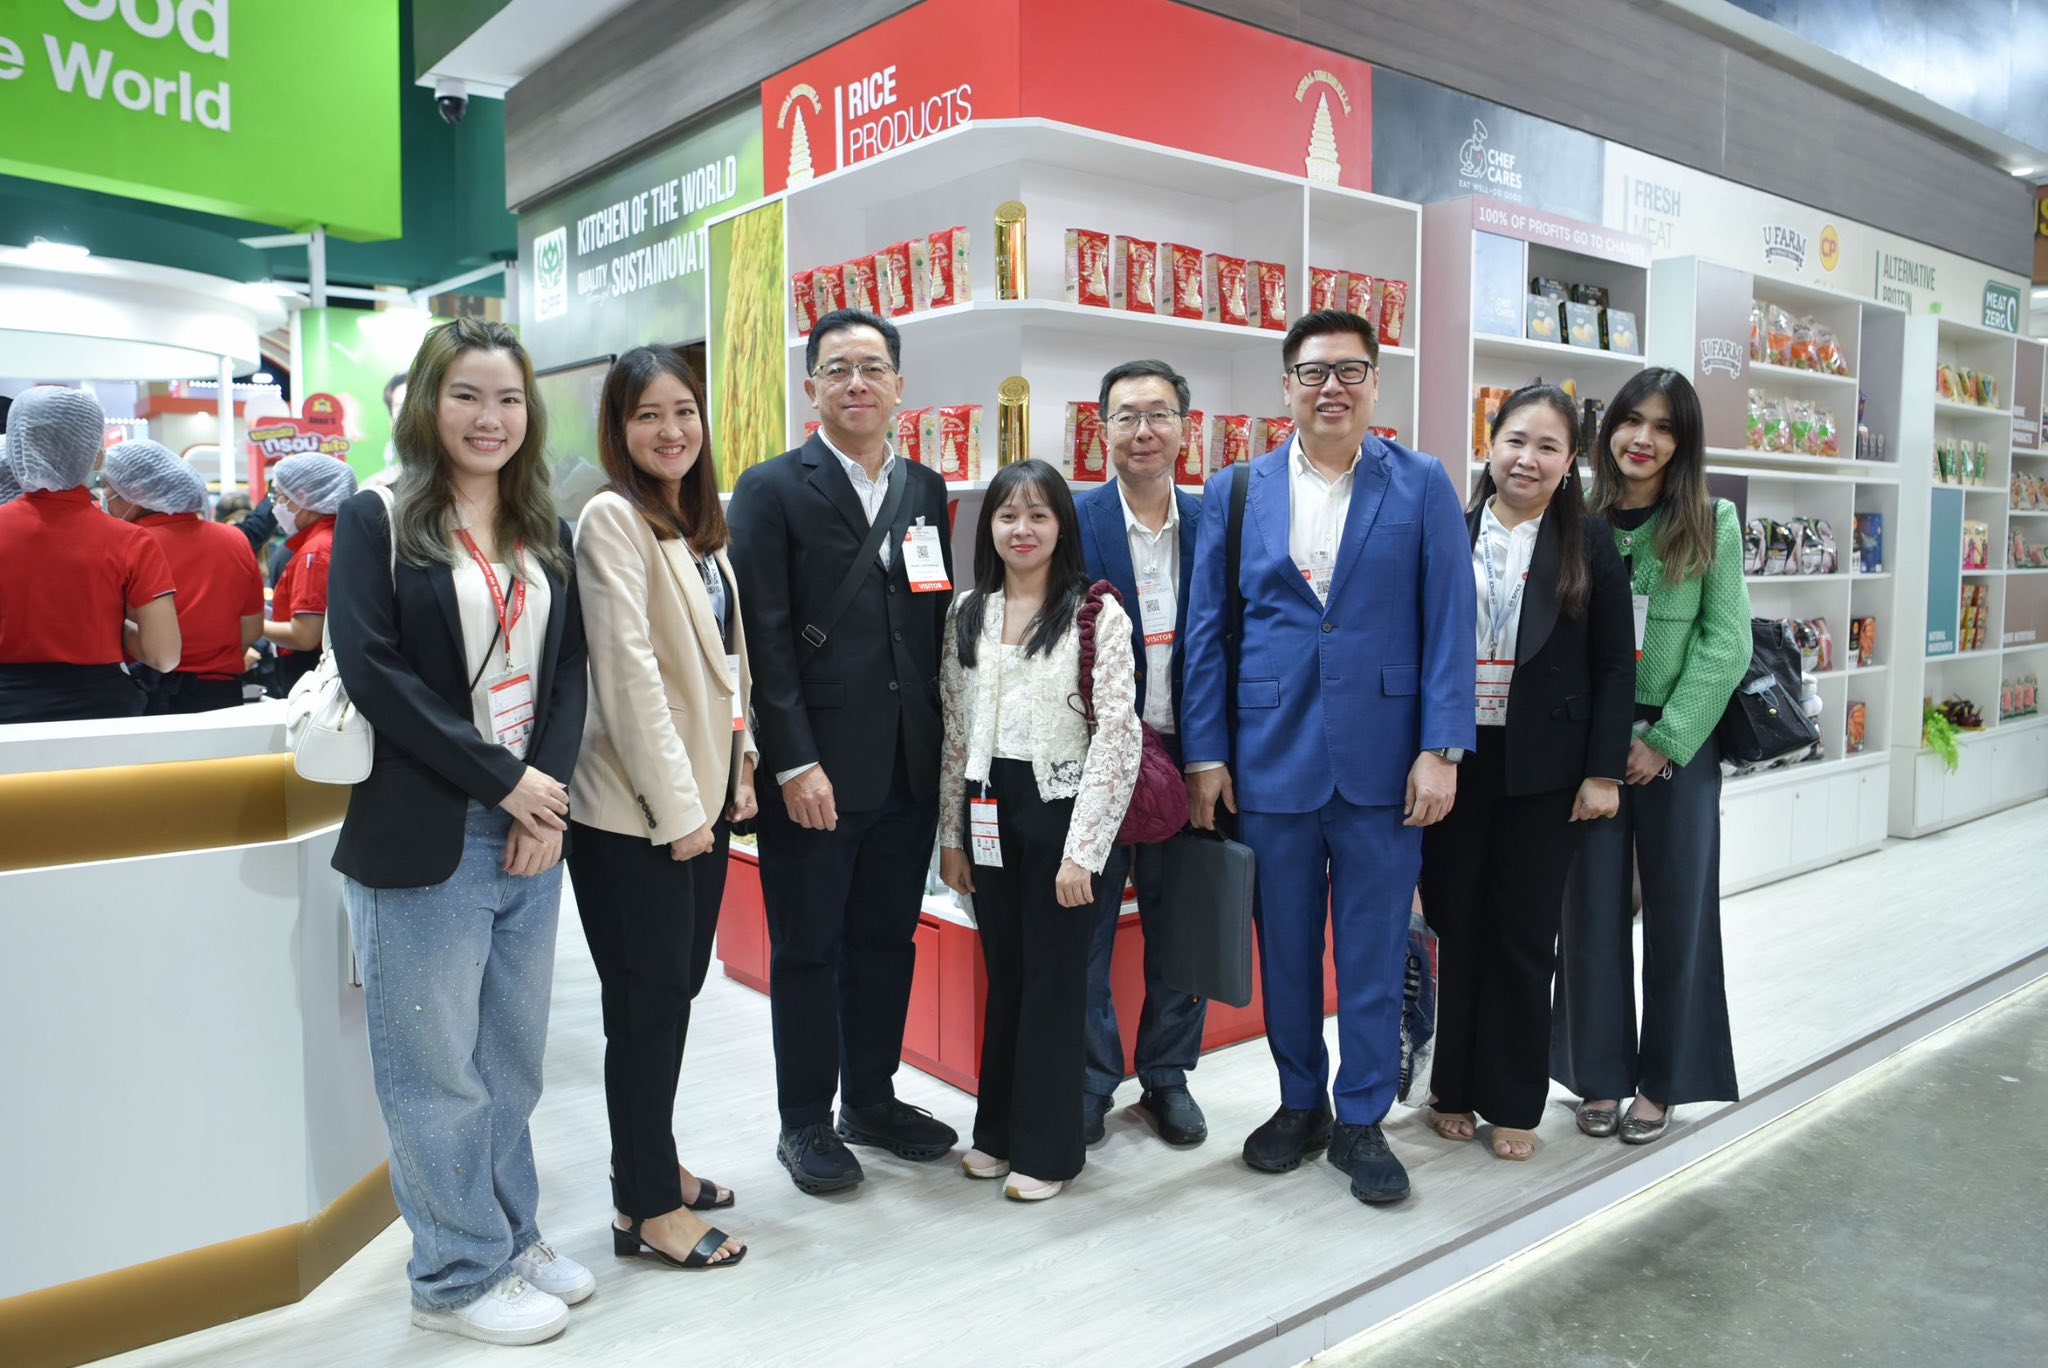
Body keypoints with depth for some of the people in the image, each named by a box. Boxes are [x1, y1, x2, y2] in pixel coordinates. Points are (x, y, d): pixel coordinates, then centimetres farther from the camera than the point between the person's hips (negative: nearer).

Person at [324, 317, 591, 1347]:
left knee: (513, 1059, 14)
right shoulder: (377, 521, -3)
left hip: (531, 830, 5)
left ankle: (512, 1237, 31)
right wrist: (501, 778, -13)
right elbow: (371, 669, -12)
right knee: (437, 1069, 5)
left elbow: (569, 673, 7)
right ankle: (459, 1277, 22)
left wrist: (550, 798, -6)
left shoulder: (546, 534, 12)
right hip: (423, 837, -5)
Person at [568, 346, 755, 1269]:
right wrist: (676, 806, -17)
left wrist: (738, 770, 10)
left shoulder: (700, 522, 13)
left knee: (677, 987, 16)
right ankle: (650, 1207, 16)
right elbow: (629, 672, -18)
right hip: (636, 808, -8)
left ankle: (646, 1161, 33)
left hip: (701, 793, 8)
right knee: (651, 997, 2)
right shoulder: (612, 519, -12)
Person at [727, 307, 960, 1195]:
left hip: (910, 766, 5)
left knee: (887, 938, 15)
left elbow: (939, 622, 11)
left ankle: (872, 1098, 32)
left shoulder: (925, 491, 11)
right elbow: (766, 634, -10)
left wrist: (945, 744, 6)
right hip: (816, 767, -5)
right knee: (807, 948, 8)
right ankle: (805, 1122, 23)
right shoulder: (772, 489, -4)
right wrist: (796, 762, -15)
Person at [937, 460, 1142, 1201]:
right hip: (989, 810, 5)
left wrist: (1082, 848, -15)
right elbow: (954, 730, 10)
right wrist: (952, 834, 8)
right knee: (1002, 973, 15)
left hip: (1058, 808, -4)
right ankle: (999, 1128, 30)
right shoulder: (967, 613, 7)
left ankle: (1047, 1147, 20)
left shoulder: (1097, 614, -8)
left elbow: (1118, 736, -12)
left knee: (1054, 978, 5)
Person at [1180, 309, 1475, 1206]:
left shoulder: (1422, 486, 2)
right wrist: (1205, 753, -1)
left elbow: (1448, 623, -1)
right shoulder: (1235, 491, 5)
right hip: (1271, 757, 1)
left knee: (1374, 950, 8)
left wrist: (1441, 750, -8)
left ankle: (1362, 1121, 25)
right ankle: (1299, 1104, 31)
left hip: (1382, 759, -1)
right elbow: (1206, 629, 4)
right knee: (1286, 947, 13)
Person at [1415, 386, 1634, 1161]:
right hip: (1455, 759, 1)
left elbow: (1615, 666, 0)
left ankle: (1513, 1102, 21)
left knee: (1524, 935, 7)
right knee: (1457, 925, 9)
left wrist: (1603, 771, -6)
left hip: (1541, 768, -1)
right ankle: (1455, 1088, 24)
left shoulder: (1590, 546, 0)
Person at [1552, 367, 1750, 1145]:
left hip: (1680, 743, -1)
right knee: (1593, 911, 7)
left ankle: (1661, 1081, 22)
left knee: (1677, 911, 7)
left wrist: (1665, 740, -12)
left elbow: (1724, 644, -5)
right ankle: (1599, 1074, 22)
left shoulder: (1713, 525, 0)